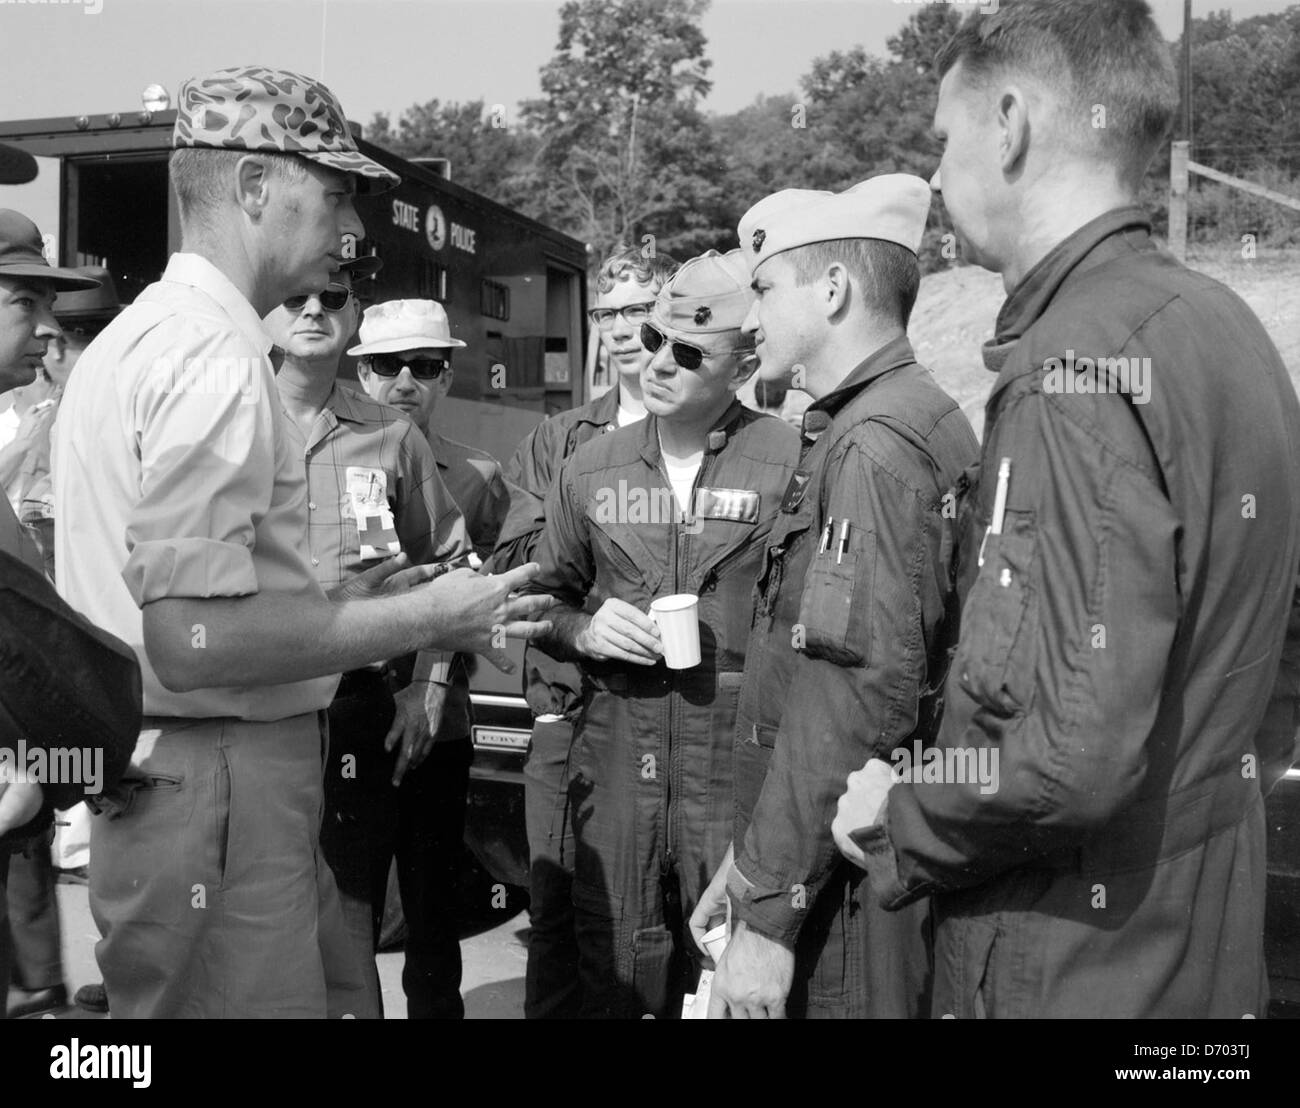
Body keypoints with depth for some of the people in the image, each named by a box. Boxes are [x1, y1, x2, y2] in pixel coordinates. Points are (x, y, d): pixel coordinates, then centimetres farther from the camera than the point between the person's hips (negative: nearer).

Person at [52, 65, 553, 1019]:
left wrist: (335, 608, 11)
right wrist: (420, 618, -16)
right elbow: (196, 639, -25)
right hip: (218, 788, -10)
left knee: (338, 994, 19)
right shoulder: (217, 356, -18)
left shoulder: (135, 335, 14)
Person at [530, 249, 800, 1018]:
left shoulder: (790, 462, -7)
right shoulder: (591, 469, 8)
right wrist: (580, 629, -4)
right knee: (615, 979, 14)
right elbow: (543, 599, 17)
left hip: (740, 770, -3)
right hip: (614, 760, 4)